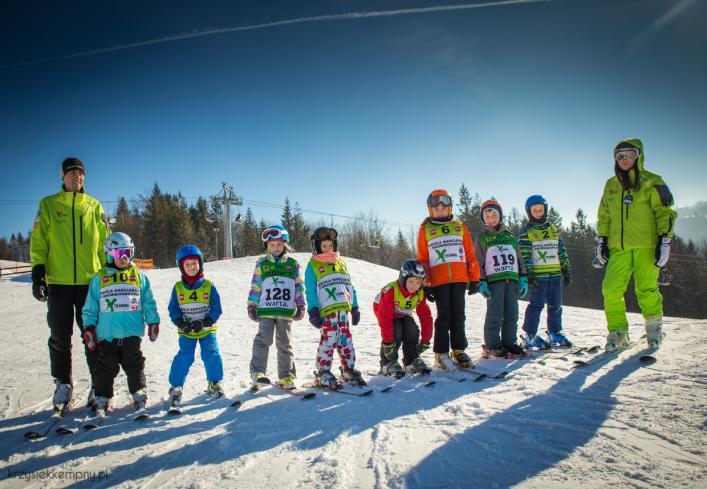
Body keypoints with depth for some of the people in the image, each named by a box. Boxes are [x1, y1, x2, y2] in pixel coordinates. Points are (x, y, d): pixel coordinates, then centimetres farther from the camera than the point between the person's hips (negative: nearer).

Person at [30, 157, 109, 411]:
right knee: (60, 338, 8)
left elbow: (104, 242, 9)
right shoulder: (48, 204, 6)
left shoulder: (94, 206, 9)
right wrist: (37, 272, -6)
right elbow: (38, 241, 3)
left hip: (90, 281, 0)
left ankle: (99, 384, 12)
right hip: (58, 282, 0)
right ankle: (63, 385, 20)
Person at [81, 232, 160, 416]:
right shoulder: (99, 278, 4)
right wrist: (88, 328, 2)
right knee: (105, 368, 8)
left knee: (134, 366, 7)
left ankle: (139, 394, 21)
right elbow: (90, 307, 7)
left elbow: (148, 302, 8)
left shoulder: (139, 276, 5)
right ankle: (102, 398, 21)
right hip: (106, 334, 0)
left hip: (132, 333, 0)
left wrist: (153, 323, 4)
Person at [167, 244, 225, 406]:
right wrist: (182, 323, -17)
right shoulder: (178, 288, -2)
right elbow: (173, 310, 1)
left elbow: (216, 310, -7)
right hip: (186, 332, 1)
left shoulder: (209, 285, -7)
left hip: (207, 330, 0)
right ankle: (176, 386, 11)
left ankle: (214, 383, 16)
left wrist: (203, 323, -19)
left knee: (211, 355, -7)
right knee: (184, 357, -7)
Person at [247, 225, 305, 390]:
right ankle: (257, 373, -12)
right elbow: (255, 287, 8)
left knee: (285, 344, 9)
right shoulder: (262, 264, 7)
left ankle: (287, 376, 17)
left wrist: (301, 306, 3)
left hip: (286, 311, 1)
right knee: (263, 340, -13)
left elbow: (299, 286, 9)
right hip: (265, 310, -1)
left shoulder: (293, 264, 8)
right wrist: (252, 306, 3)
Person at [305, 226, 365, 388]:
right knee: (329, 340, -10)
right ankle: (323, 373, 1)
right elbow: (310, 291, -2)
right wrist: (313, 311, -11)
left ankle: (349, 370, 18)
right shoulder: (312, 266, 3)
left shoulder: (341, 263, 19)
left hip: (344, 309, 5)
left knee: (346, 340, 8)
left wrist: (355, 307, 16)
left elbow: (349, 287, 20)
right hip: (326, 310, -5)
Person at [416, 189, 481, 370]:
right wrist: (425, 284, 0)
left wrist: (475, 278, 6)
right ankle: (441, 354, 6)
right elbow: (422, 259, 6)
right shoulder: (425, 230, 9)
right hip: (438, 280, -2)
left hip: (459, 279, 2)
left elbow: (470, 254, 11)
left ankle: (459, 351, 14)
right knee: (444, 317, -2)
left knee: (458, 315, 5)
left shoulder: (460, 226, 13)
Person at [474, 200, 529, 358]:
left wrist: (523, 279, 9)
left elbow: (519, 258, 18)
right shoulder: (482, 237, 6)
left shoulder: (509, 235, 18)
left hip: (512, 279, 4)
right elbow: (479, 262, 2)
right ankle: (492, 346, 2)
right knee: (495, 315, -6)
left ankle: (509, 343, 14)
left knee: (512, 314, 4)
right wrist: (481, 282, -7)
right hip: (493, 280, -4)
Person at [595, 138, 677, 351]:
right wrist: (601, 241, 12)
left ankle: (654, 323, 24)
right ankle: (618, 332, 4)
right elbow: (603, 216, 20)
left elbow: (665, 212, 2)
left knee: (646, 290, -3)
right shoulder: (611, 185, 14)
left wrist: (665, 241, -7)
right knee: (611, 290, -8)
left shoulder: (651, 182, 3)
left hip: (646, 245, -3)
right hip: (619, 247, 3)